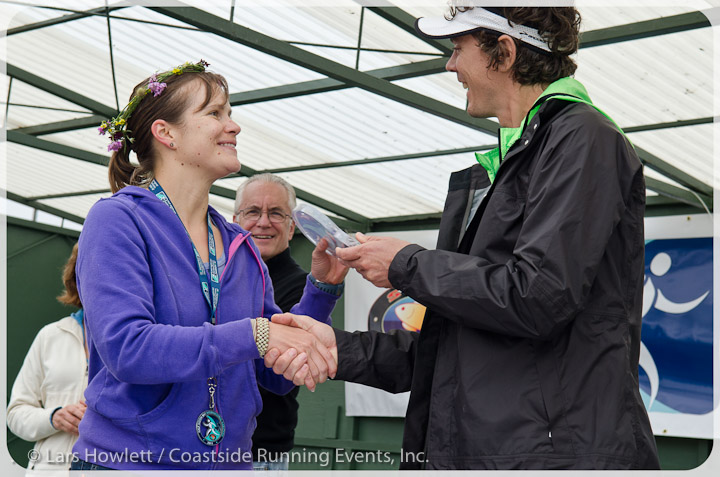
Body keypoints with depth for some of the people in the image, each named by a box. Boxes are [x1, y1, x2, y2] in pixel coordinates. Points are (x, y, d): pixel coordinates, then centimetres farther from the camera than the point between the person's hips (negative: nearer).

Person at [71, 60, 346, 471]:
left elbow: (278, 376, 9)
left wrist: (321, 287, -3)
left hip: (229, 460, 5)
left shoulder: (240, 247, 6)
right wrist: (253, 334, -28)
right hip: (128, 459, -5)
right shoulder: (117, 220, -9)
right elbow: (125, 348, -23)